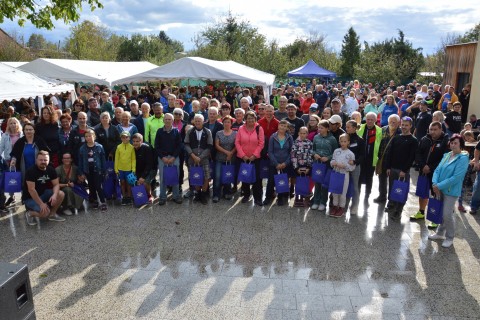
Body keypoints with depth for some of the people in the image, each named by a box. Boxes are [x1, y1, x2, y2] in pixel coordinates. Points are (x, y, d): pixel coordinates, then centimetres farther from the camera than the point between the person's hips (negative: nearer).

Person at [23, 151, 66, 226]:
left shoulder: (51, 170, -3)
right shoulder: (31, 171, -23)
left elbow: (56, 184, -5)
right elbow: (31, 190, -26)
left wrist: (54, 195, -28)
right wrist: (41, 204, -29)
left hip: (43, 193, 7)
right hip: (30, 198, -7)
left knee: (61, 194, -16)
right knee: (45, 212, -28)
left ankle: (52, 214, 5)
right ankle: (29, 213, 4)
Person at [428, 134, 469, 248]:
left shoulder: (463, 158, -14)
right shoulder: (446, 155, 6)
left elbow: (456, 177, -20)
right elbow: (438, 170, 5)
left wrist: (439, 186, -19)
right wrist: (435, 183, -12)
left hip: (451, 191, -6)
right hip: (440, 189, 6)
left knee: (447, 215, -1)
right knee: (440, 212, 15)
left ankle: (449, 238, 18)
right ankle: (440, 233, 32)